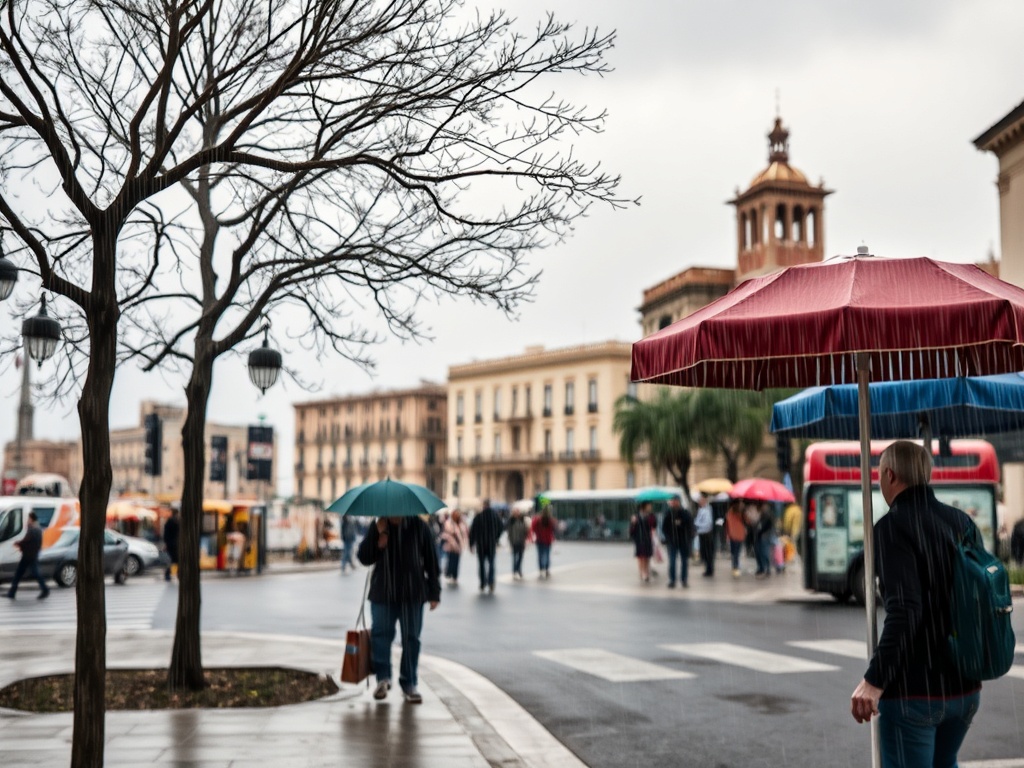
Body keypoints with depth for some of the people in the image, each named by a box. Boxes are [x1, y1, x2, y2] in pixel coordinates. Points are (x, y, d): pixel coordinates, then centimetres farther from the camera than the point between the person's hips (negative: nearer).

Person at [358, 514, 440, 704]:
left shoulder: (419, 527, -2)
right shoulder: (377, 527, 1)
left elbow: (431, 560, 1)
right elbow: (364, 558, 1)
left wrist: (434, 592, -1)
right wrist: (377, 540, -17)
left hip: (412, 594, -1)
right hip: (382, 593, 1)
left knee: (411, 638, 4)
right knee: (380, 634, -1)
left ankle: (409, 685, 13)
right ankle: (383, 678, 14)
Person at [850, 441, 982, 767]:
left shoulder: (893, 526, -14)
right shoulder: (962, 521, 6)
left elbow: (905, 609, -25)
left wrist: (875, 680, -25)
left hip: (914, 690, -7)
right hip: (965, 686, 7)